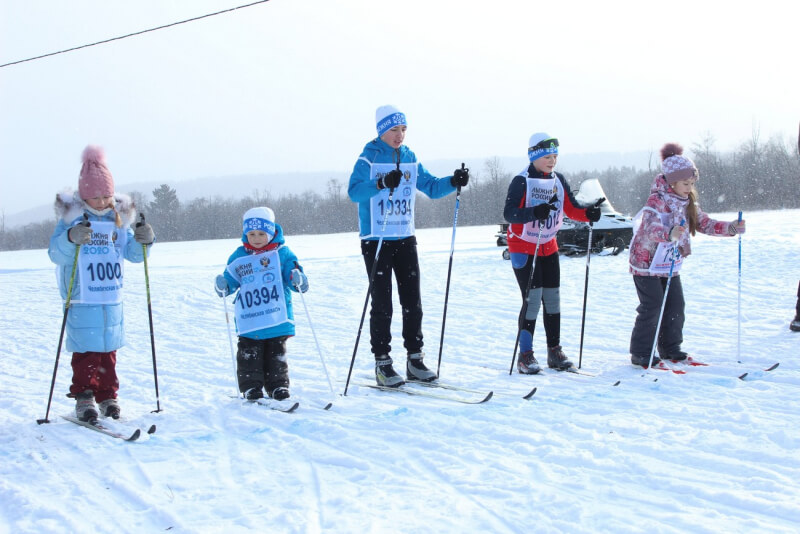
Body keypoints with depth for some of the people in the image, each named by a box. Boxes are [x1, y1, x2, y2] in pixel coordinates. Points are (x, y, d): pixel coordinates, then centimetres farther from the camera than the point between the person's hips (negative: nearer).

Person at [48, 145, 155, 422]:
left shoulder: (119, 219, 8)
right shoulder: (72, 218, -5)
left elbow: (133, 254, 13)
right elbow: (55, 253, -14)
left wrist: (143, 241, -8)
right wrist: (71, 238, -33)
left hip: (111, 297, 4)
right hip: (82, 298, -4)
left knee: (108, 348, 11)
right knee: (86, 350, -4)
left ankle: (107, 396, 19)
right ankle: (84, 397, 3)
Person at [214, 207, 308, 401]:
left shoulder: (282, 254, 1)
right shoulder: (239, 257, 6)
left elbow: (293, 272, 0)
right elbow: (230, 278, 10)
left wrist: (298, 280, -23)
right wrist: (223, 285, -12)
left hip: (277, 318, -1)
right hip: (248, 320, 1)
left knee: (276, 354, 8)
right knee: (249, 355, 2)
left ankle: (278, 386, 17)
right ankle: (251, 387, 9)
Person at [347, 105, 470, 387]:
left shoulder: (410, 160, 11)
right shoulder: (368, 159, -7)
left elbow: (431, 187, 14)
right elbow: (354, 191, -22)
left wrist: (453, 182, -5)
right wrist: (382, 183, -38)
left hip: (405, 239, 5)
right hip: (376, 240, -5)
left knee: (412, 301, 5)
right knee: (382, 303, -4)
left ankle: (415, 359, 13)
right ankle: (382, 363, 3)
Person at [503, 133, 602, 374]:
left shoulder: (558, 180, 4)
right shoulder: (521, 182, -15)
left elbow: (571, 208, 3)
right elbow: (509, 213, -25)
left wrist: (588, 213, -18)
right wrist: (534, 212, -41)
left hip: (548, 247, 6)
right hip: (523, 247, -6)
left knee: (552, 298, 7)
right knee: (532, 298, -12)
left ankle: (555, 351, 16)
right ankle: (525, 355, -7)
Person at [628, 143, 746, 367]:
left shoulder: (688, 204, 6)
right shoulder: (656, 201, -20)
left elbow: (705, 224, 9)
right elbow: (651, 228, -35)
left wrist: (731, 228, -4)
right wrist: (669, 234, -55)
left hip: (670, 265, 8)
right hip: (646, 262, -8)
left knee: (675, 306, 7)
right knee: (652, 307, -10)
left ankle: (670, 348, 20)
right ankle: (640, 353, -2)